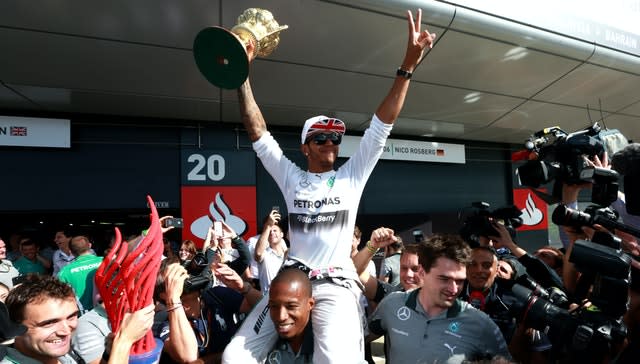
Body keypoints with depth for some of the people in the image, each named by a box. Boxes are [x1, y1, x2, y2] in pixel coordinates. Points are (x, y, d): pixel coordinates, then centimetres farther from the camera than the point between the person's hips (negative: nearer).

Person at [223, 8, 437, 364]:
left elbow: (382, 125, 3)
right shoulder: (290, 177, 11)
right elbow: (257, 132, 5)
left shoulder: (352, 176, 10)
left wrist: (408, 65, -4)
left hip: (336, 285, -2)